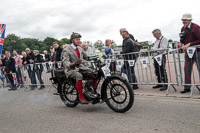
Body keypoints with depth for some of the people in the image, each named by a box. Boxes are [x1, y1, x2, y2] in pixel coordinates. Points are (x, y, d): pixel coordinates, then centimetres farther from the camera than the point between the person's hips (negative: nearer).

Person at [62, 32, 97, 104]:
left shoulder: (80, 49, 15)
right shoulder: (67, 50, -7)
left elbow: (86, 57, 19)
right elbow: (65, 62, -18)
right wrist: (72, 64, -40)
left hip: (80, 67, 7)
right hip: (71, 69, -6)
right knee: (79, 76, -38)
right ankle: (81, 96, -28)